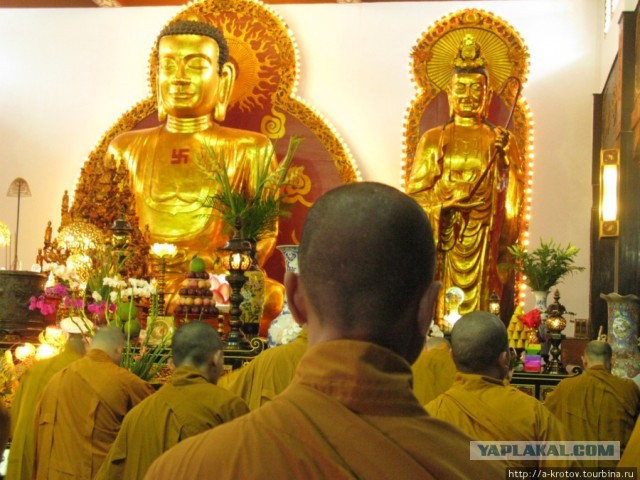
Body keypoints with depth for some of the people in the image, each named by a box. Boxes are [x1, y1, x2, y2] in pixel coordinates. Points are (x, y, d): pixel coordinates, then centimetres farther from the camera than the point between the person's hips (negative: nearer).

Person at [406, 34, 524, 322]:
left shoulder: (501, 140, 11)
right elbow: (414, 192, 2)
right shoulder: (433, 140, 10)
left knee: (482, 315, -4)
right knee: (442, 308, -4)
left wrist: (507, 155, -13)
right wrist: (444, 199, -14)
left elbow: (515, 192, 2)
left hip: (485, 240, 0)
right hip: (443, 239, 0)